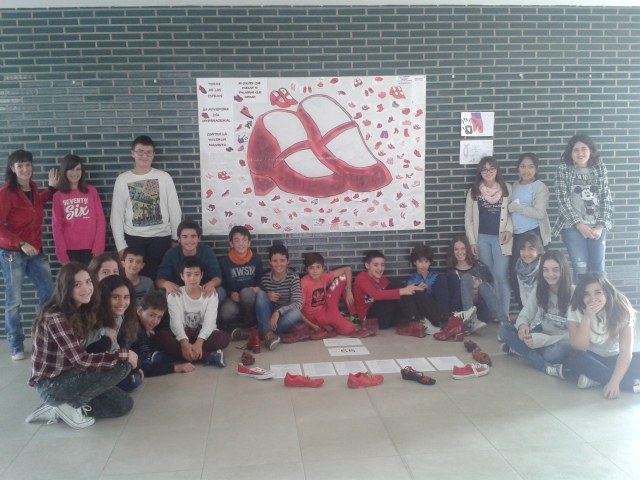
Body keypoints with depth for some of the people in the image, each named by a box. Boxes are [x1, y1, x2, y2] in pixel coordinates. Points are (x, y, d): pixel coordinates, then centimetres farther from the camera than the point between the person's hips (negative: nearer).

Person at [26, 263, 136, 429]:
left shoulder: (82, 311, 4)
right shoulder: (55, 317, -24)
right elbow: (81, 360, -28)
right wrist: (124, 355, -22)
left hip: (69, 376, 8)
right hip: (51, 384, -8)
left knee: (124, 404, 3)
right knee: (121, 367, -21)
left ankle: (57, 410, 8)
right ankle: (71, 404, -6)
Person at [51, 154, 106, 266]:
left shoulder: (91, 191, 5)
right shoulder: (58, 196, 5)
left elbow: (100, 221, 2)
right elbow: (56, 226, 3)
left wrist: (98, 248, -6)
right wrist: (62, 254, -4)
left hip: (90, 249, 0)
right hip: (70, 250, 0)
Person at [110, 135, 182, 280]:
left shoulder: (164, 177, 1)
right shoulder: (122, 180, 3)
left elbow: (175, 211, 4)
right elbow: (117, 215, 4)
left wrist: (177, 239, 2)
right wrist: (120, 245, -1)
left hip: (161, 238, 0)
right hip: (133, 239, 1)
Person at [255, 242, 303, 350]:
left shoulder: (293, 277, -11)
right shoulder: (265, 278, -4)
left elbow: (298, 304, -20)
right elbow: (259, 299, 8)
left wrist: (278, 312, -34)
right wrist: (267, 297, -16)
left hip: (286, 318, -2)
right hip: (268, 317, 2)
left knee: (296, 313, -35)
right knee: (261, 294, -22)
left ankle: (260, 332, -27)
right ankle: (267, 333, -35)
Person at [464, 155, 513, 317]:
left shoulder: (507, 189, 3)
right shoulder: (473, 191, 5)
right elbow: (468, 218, 6)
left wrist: (509, 230, -9)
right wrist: (472, 241, 0)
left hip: (500, 238, -1)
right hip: (482, 238, 1)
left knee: (501, 276, -7)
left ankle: (504, 314, 2)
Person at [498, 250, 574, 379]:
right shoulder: (540, 290, 1)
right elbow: (525, 315, -1)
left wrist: (544, 340, -27)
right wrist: (522, 325, -26)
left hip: (563, 342, -6)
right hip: (540, 337, 6)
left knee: (553, 354, -42)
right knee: (504, 328, -21)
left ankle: (518, 348, -14)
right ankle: (548, 367, -32)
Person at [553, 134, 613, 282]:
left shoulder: (600, 169, 6)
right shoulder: (563, 170, -1)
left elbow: (607, 199, 4)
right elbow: (563, 200, -7)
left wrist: (601, 225, -7)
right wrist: (579, 224, -12)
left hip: (597, 227, 2)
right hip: (573, 227, -2)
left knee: (598, 269, 5)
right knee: (581, 269, -3)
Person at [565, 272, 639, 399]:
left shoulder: (621, 309, -18)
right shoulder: (576, 310, -15)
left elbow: (626, 351, -24)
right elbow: (579, 348, -22)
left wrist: (614, 382, -37)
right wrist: (587, 317, -33)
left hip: (615, 359, 0)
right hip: (591, 359, 0)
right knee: (573, 357, -34)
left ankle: (594, 378, -24)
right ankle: (629, 383, -28)